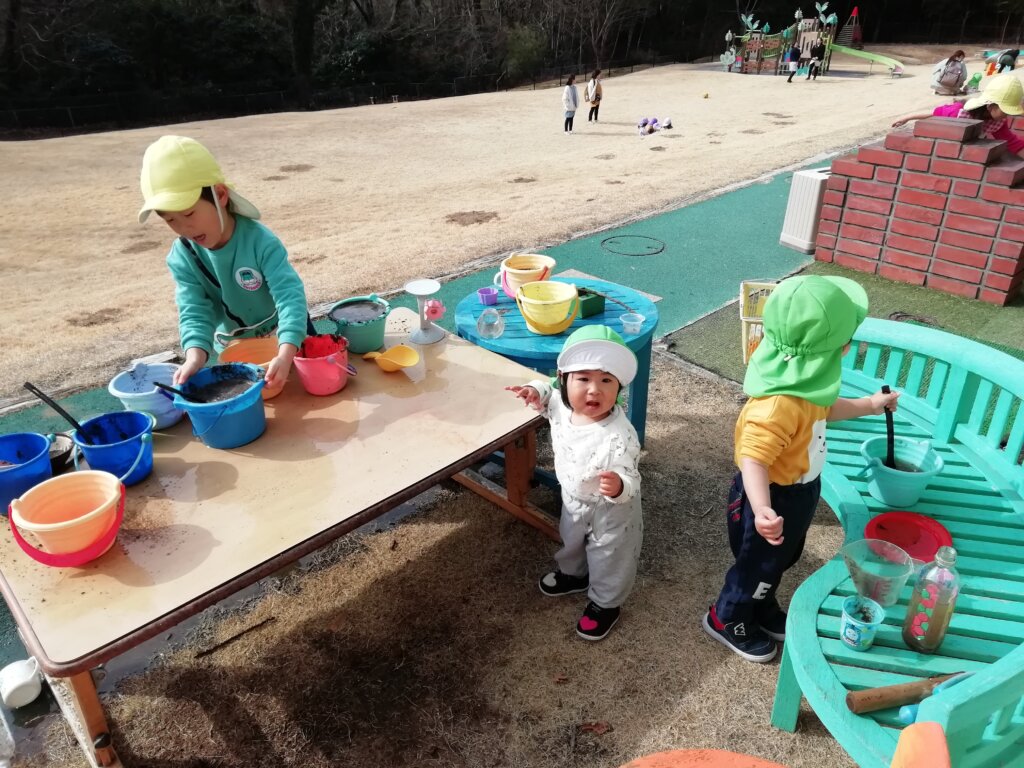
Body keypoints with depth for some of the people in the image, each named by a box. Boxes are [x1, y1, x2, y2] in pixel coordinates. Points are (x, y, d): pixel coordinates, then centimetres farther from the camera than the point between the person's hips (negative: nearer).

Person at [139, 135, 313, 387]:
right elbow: (194, 310, -21)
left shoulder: (259, 241, -31)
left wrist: (285, 354, -53)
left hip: (284, 338, -3)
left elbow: (290, 295, -38)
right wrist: (196, 355, -43)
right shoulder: (182, 257, -17)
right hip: (231, 349, 3)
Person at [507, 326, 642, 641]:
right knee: (571, 540, 33)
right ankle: (573, 573, 64)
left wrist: (618, 486, -57)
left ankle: (605, 603, 47)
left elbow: (629, 481, -35)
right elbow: (548, 398, 3)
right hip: (573, 499, 7)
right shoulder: (563, 407, -20)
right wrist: (535, 391, -17)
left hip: (611, 510, -6)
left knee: (609, 558, 20)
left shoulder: (619, 436, -40)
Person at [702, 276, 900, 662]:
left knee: (781, 560, 29)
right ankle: (727, 619, 40)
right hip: (775, 497, -9)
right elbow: (753, 458, -45)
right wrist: (761, 509, -59)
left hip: (799, 490, 9)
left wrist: (869, 405, 23)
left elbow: (822, 410, 15)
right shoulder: (779, 404, -39)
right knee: (759, 564, 15)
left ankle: (763, 608, 54)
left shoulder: (804, 376, -7)